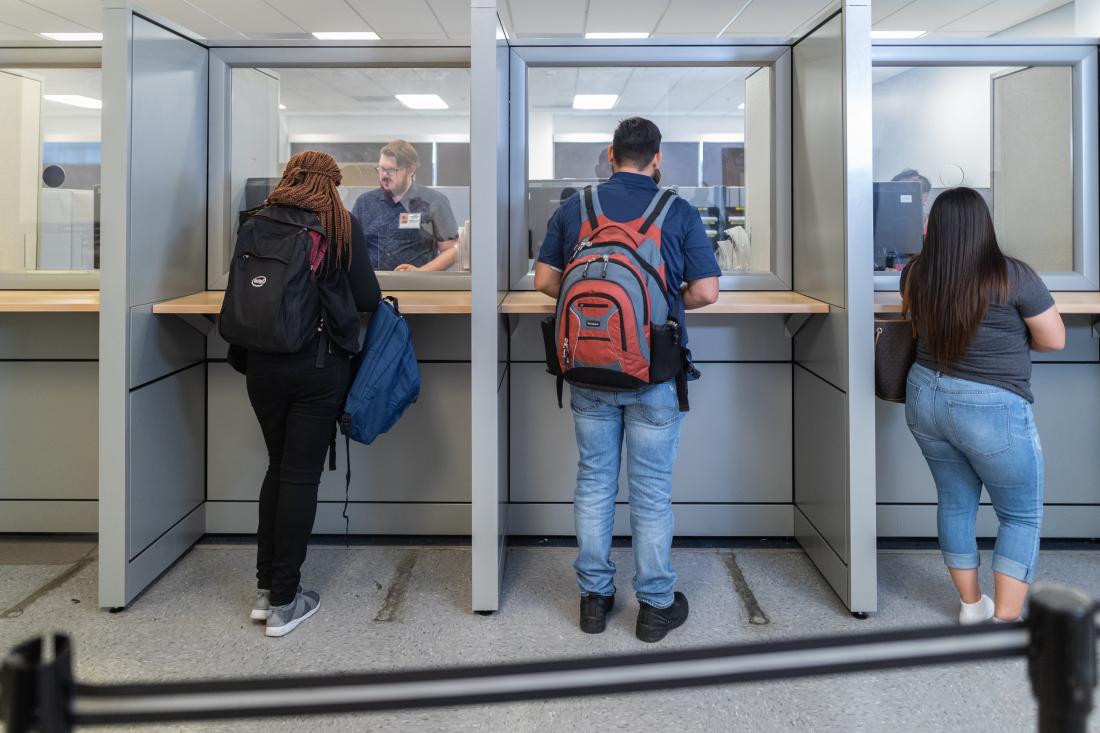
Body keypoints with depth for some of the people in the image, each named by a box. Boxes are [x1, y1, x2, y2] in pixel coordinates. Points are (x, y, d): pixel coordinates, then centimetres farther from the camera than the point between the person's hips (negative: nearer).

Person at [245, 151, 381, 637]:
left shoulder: (258, 223, 3)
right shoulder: (342, 225, -3)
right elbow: (368, 298, -2)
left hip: (263, 362, 3)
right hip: (320, 363, -3)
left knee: (278, 467, 18)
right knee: (302, 474, 3)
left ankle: (265, 589, 21)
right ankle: (284, 602, 8)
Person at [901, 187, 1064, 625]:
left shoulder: (915, 274, -2)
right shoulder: (1013, 276, -16)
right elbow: (1055, 340, -7)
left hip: (926, 399, 5)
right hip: (992, 411, -5)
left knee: (955, 501, 20)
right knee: (1022, 515, 11)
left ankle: (971, 607, 32)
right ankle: (1005, 622, 9)